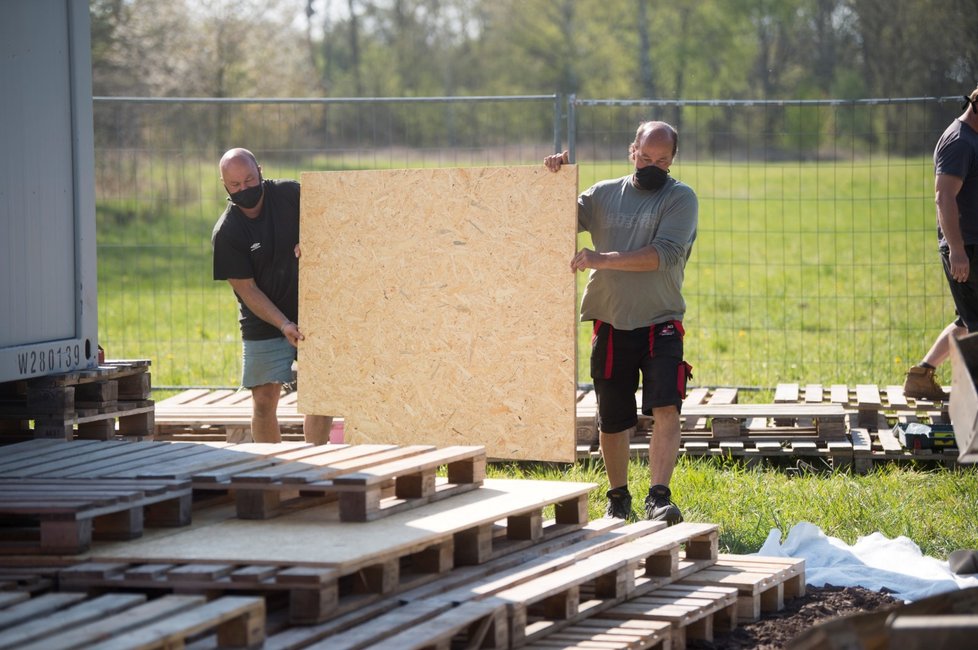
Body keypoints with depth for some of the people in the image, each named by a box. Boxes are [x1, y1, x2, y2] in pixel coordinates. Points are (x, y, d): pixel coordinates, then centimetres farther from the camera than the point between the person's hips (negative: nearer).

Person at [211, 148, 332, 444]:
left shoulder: (289, 194, -6)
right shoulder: (225, 233, -13)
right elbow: (247, 289, -13)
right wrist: (284, 325, -23)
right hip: (263, 325, -2)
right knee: (264, 400, -4)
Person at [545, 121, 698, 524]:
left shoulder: (680, 198, -2)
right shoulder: (604, 195, 10)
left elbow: (662, 254, -16)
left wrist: (602, 258, -24)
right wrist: (555, 180, -7)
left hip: (661, 324, -3)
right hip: (611, 325, 3)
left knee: (666, 409, -18)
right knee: (612, 422, 9)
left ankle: (658, 498, -21)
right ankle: (618, 498, 25)